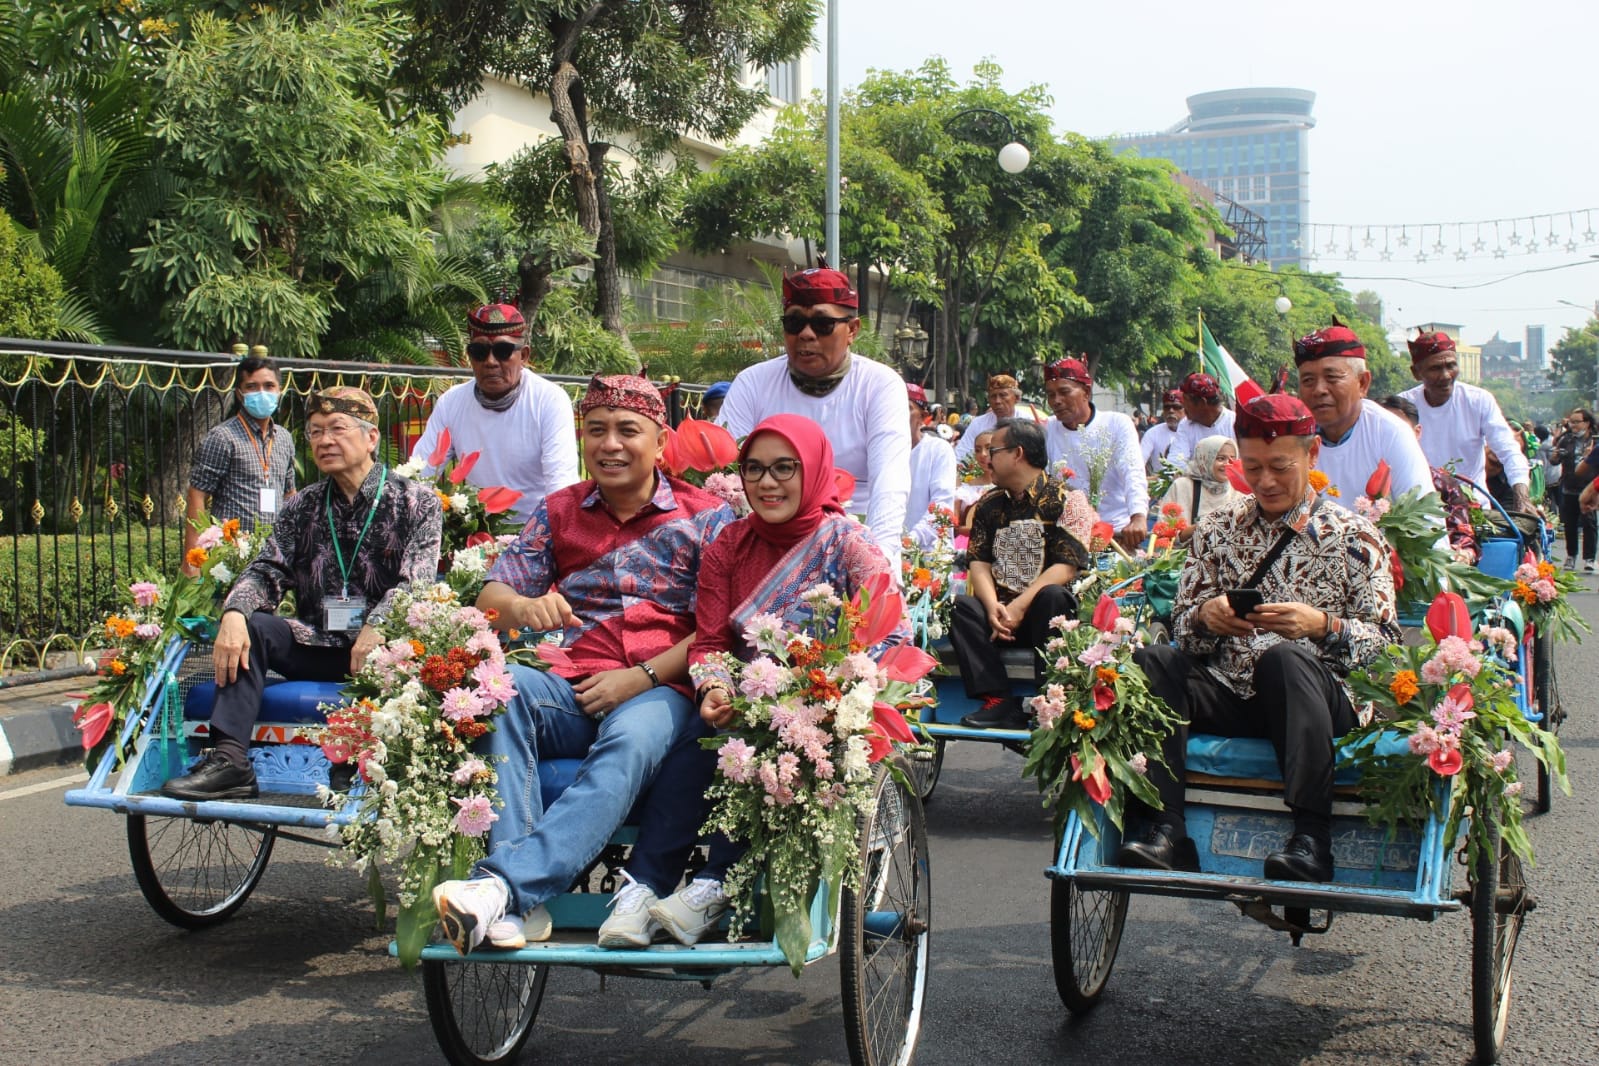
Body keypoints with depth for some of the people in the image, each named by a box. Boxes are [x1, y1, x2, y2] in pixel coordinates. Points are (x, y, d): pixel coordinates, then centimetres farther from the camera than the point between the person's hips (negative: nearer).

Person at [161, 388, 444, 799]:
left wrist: (377, 627, -32)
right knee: (248, 625, -16)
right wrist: (234, 614, -19)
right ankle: (228, 759, -23)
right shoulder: (302, 508, 16)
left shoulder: (417, 501, 2)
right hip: (316, 647, 5)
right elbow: (266, 572, 5)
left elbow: (416, 582, -13)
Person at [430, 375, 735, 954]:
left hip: (662, 689, -3)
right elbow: (492, 596, 9)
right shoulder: (558, 511, 19)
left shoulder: (705, 518, 10)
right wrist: (524, 608, -16)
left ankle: (504, 884, -49)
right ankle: (521, 904, -40)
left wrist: (643, 676, -14)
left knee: (632, 737, -38)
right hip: (573, 691, 3)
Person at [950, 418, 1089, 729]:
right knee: (960, 606, -24)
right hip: (1001, 612, 4)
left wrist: (1019, 606, -22)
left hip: (1045, 612, -4)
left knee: (1052, 595, -36)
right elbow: (978, 563, 4)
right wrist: (993, 607, -16)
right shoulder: (989, 506, 14)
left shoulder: (1061, 498, -3)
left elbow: (1067, 567, -13)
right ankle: (1000, 701, -30)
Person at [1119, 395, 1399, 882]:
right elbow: (1181, 625, 13)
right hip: (1227, 696, 3)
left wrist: (1322, 624, -19)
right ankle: (1164, 830, -32)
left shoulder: (1352, 536, 7)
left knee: (1283, 656, -37)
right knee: (1152, 661, -25)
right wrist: (1205, 616, -11)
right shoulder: (1218, 527, 17)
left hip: (1315, 697, -3)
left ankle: (1312, 840, -39)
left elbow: (1384, 639, 0)